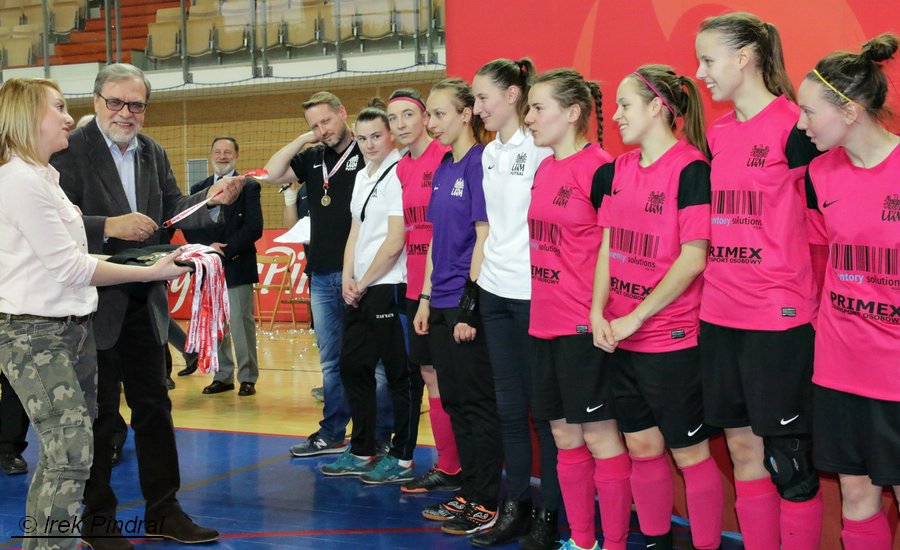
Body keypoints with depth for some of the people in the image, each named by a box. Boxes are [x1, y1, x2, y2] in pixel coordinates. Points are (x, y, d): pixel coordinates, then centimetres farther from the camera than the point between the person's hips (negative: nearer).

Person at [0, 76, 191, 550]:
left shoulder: (43, 177, 15)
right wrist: (152, 272, -12)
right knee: (72, 456, -13)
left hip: (74, 327, 9)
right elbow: (70, 267, -17)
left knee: (61, 455, 12)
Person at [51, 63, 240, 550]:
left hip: (144, 301, 6)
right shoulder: (71, 150, -11)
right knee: (98, 412, 5)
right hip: (95, 303, -6)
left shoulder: (153, 153, 9)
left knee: (154, 405, 13)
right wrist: (110, 227, -29)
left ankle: (163, 509, 25)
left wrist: (211, 199, -11)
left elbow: (172, 211, 6)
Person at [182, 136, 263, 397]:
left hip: (238, 266, -4)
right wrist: (208, 247, -10)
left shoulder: (249, 187, 1)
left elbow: (254, 228, -8)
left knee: (241, 324, -3)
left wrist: (226, 250, -16)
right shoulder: (198, 189, 13)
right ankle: (223, 376, 15)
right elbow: (189, 227, 7)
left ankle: (247, 377, 5)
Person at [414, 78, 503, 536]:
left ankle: (487, 503, 7)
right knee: (455, 400, 13)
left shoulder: (479, 162, -11)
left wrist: (470, 303, -17)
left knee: (477, 403, -2)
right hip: (443, 304, 9)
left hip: (467, 304, -9)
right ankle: (469, 493, 23)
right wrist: (426, 298, 15)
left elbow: (483, 237, -15)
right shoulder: (443, 168, 14)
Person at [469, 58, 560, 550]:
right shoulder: (489, 153, 13)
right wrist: (478, 278, 14)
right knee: (508, 404, 11)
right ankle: (514, 506, 20)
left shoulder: (541, 147, -9)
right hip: (495, 291, 7)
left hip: (535, 292, -7)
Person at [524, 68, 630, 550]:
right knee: (565, 436, 14)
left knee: (599, 435, 1)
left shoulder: (598, 168, -12)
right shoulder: (543, 170, 12)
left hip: (584, 327, -8)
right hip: (544, 324, 8)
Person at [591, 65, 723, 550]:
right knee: (641, 446, 15)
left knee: (689, 453, 4)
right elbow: (608, 245, 11)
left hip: (673, 340, -7)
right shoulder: (618, 170, 9)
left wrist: (636, 318, -15)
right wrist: (598, 311, -2)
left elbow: (694, 258, -16)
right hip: (619, 339, 7)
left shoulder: (691, 168, -13)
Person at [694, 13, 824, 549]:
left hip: (779, 318, -7)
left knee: (788, 458, 1)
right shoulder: (716, 134, 10)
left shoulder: (795, 126, -9)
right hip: (720, 315, 7)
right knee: (744, 451, 13)